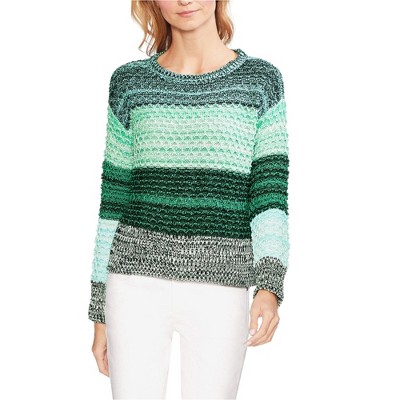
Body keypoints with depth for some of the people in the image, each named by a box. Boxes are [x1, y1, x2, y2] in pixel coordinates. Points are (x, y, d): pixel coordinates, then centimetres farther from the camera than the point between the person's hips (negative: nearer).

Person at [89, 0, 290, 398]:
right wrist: (99, 312, 8)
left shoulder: (261, 81, 4)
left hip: (221, 290, -1)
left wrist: (270, 286, -17)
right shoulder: (129, 83, 7)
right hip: (139, 284, 1)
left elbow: (270, 192, -2)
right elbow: (114, 199, 8)